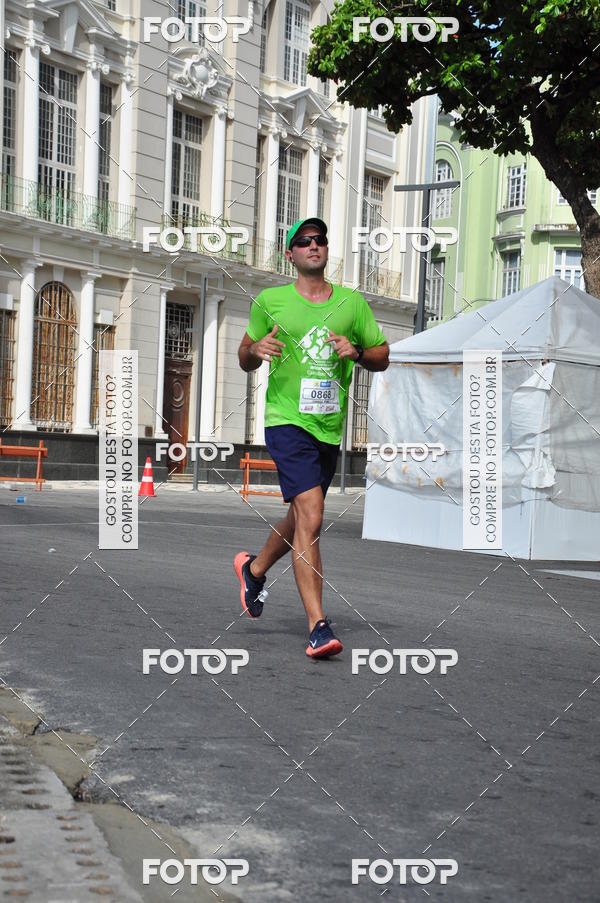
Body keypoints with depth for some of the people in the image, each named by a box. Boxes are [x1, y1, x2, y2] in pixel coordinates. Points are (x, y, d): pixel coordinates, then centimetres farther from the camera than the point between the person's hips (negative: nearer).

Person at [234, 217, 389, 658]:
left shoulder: (352, 302, 9)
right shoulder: (270, 301, 4)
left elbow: (382, 357, 13)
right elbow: (245, 360, 13)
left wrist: (356, 352, -8)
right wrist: (256, 349, -11)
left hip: (330, 427, 5)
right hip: (287, 420, -4)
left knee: (301, 516, 17)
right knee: (310, 517, -18)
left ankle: (255, 568, 47)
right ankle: (318, 625, -17)